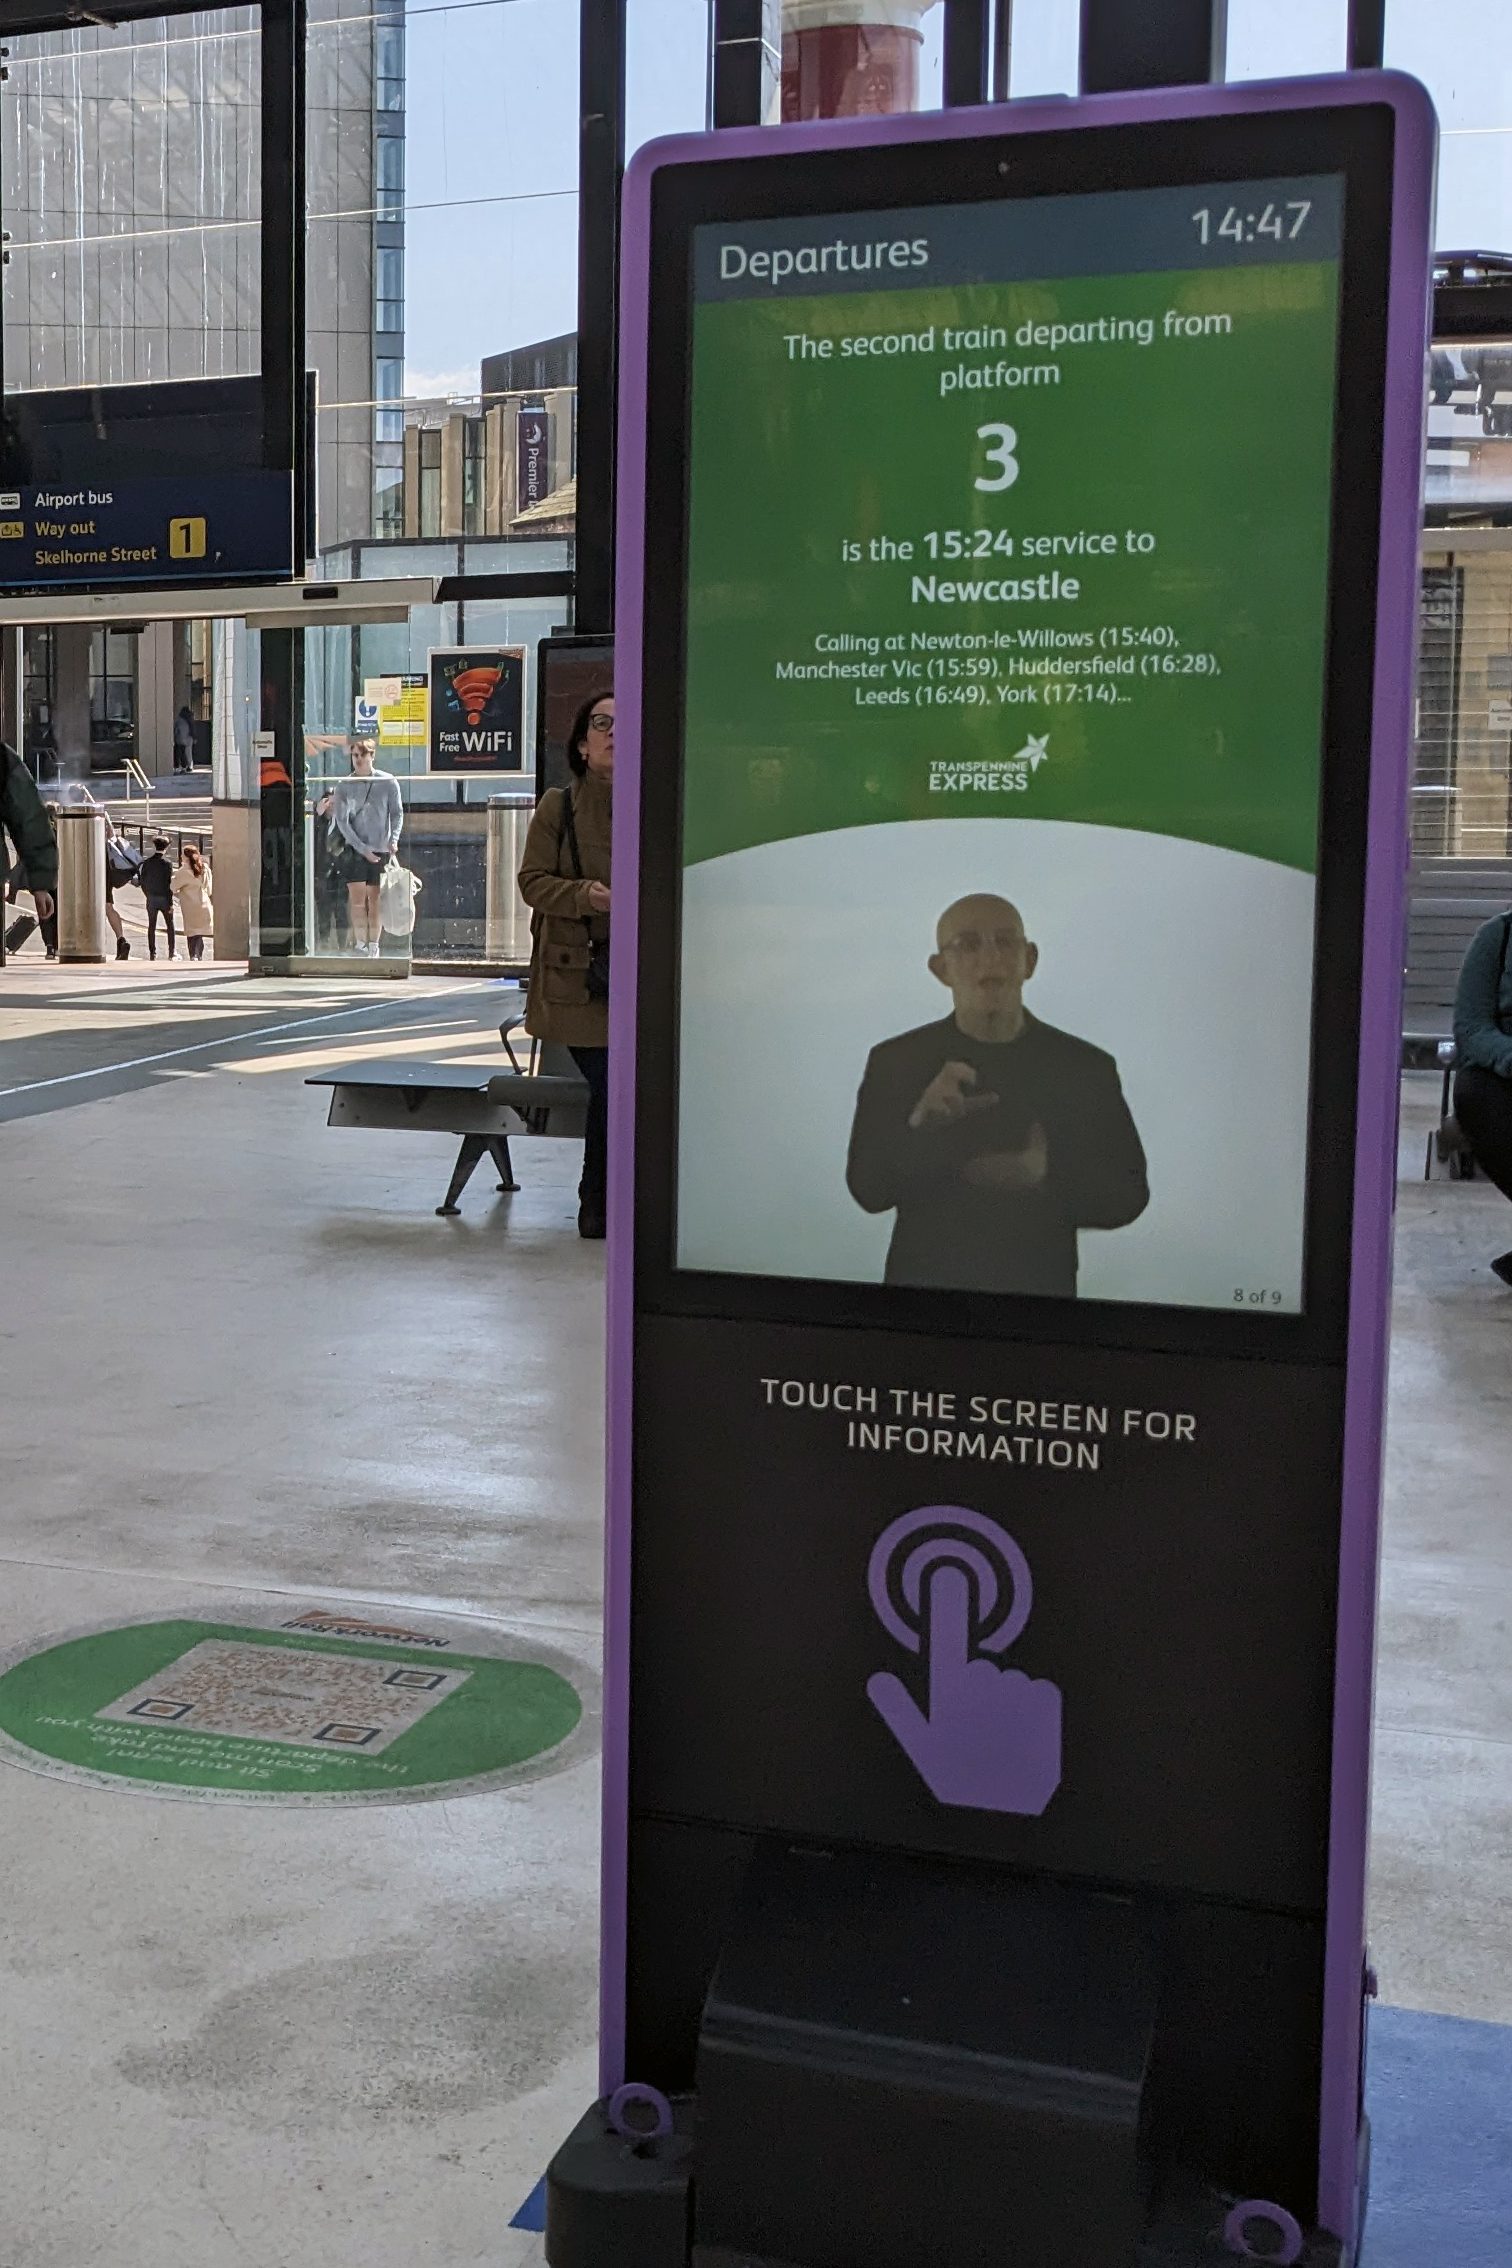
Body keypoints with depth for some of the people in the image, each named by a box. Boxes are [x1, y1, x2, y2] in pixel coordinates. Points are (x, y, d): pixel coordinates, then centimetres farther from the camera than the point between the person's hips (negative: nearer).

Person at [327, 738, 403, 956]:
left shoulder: (388, 782, 1)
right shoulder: (343, 786, 1)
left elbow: (397, 812, 7)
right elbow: (342, 821, -2)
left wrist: (394, 838, -10)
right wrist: (363, 848, -10)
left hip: (380, 850, 0)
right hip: (353, 849, 0)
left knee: (375, 899, 3)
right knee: (356, 897, -8)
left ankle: (373, 947, 10)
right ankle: (360, 944, -2)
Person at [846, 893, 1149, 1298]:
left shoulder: (1087, 1067, -3)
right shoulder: (894, 1061, -4)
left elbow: (1128, 1197, -2)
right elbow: (867, 1190, -9)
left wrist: (1047, 1175, -19)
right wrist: (916, 1125, -26)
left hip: (1041, 1287, 1)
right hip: (923, 1285, 0)